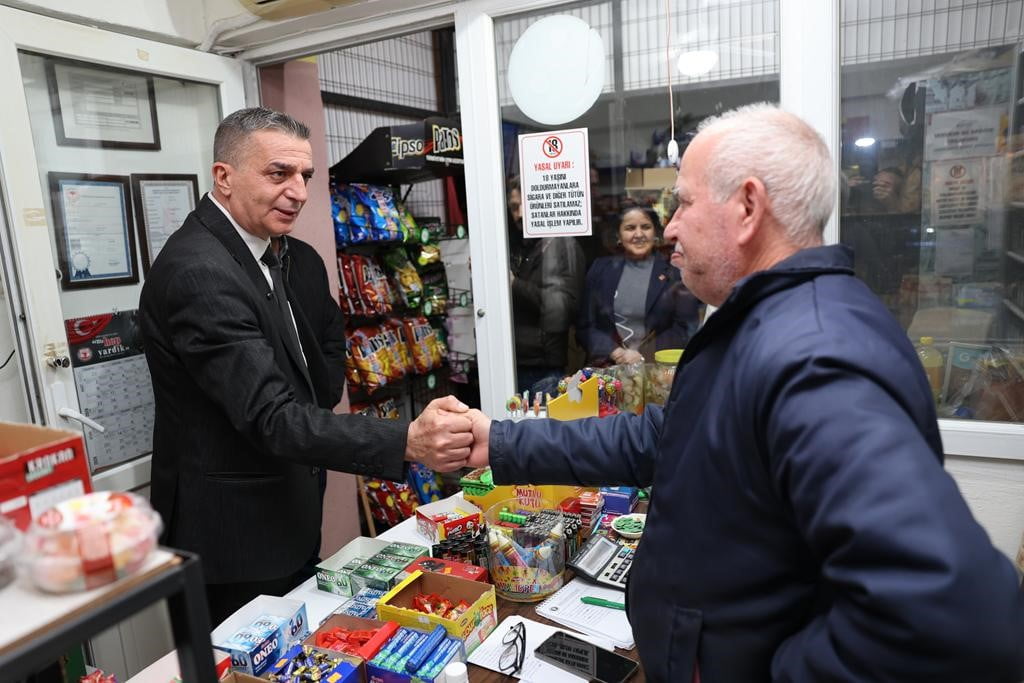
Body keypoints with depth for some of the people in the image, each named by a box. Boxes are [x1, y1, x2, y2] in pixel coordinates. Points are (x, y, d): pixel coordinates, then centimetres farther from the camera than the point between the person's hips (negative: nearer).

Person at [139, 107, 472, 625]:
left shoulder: (296, 260, 6)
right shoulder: (199, 271, -24)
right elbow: (272, 418, -32)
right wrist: (408, 441, -40)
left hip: (283, 513, 9)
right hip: (235, 533, -9)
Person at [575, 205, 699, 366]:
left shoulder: (675, 272, 6)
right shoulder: (601, 268, 11)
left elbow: (685, 328, 2)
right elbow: (585, 325, 8)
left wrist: (644, 357, -9)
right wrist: (615, 353, -7)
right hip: (608, 367, 1)